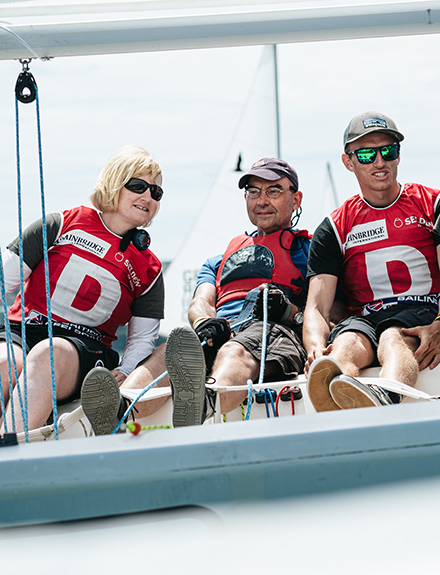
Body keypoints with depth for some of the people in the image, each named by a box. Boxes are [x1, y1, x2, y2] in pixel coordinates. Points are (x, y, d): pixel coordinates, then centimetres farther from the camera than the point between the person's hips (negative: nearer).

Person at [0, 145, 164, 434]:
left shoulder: (149, 269, 17)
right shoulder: (62, 226, 11)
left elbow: (143, 339, 16)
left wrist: (122, 374, -6)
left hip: (83, 345, 0)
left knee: (47, 355, -38)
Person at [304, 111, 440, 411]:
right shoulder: (334, 229, 15)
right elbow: (316, 308, 4)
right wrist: (317, 350, -21)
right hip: (365, 317, 2)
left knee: (393, 340, -37)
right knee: (345, 345, -35)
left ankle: (385, 402, -71)